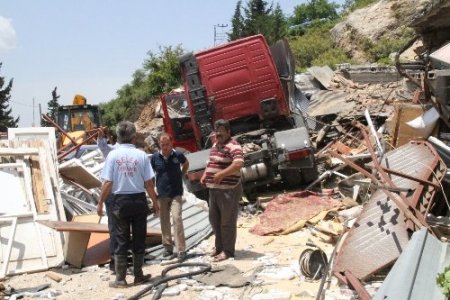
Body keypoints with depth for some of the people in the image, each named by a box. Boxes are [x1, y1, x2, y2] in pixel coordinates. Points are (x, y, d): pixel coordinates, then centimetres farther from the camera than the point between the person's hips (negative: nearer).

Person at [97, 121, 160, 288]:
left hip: (120, 201, 0)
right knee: (139, 240, 11)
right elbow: (148, 182, -4)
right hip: (139, 200, 0)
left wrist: (100, 203, 2)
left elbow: (107, 183, -8)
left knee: (121, 241, 7)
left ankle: (120, 279, 10)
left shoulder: (113, 155, -6)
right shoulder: (141, 155, -5)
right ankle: (138, 276, 21)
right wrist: (155, 202, 7)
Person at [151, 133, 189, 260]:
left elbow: (186, 164, 16)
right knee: (164, 221, 9)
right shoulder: (155, 157, -4)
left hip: (176, 193, -2)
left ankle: (181, 250, -7)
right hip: (161, 194, 2)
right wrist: (153, 189, 2)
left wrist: (181, 175, 6)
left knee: (177, 219, -11)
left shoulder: (178, 155, -7)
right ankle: (168, 247, 22)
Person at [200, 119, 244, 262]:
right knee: (214, 219, 18)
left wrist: (222, 174, -31)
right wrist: (205, 175, 13)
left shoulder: (233, 146, -14)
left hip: (228, 190, -9)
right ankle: (219, 246, 33)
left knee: (227, 222, -1)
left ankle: (228, 251, 10)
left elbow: (238, 164, -28)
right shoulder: (215, 145, 16)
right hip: (214, 189, 10)